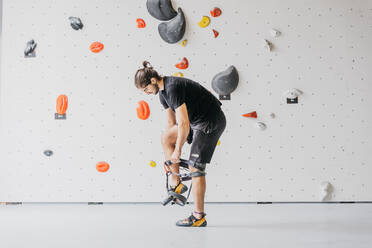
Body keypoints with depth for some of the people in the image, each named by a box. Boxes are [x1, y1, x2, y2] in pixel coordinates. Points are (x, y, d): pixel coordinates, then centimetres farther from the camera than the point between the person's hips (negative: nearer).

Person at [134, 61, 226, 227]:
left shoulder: (173, 88, -23)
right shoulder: (163, 92, 8)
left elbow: (183, 123, -24)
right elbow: (171, 123, 15)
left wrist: (177, 151, -13)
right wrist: (170, 157, 17)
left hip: (211, 122, -9)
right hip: (198, 121, 9)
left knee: (195, 168, -7)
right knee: (166, 138, 4)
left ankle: (199, 217, 1)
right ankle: (176, 183, 11)